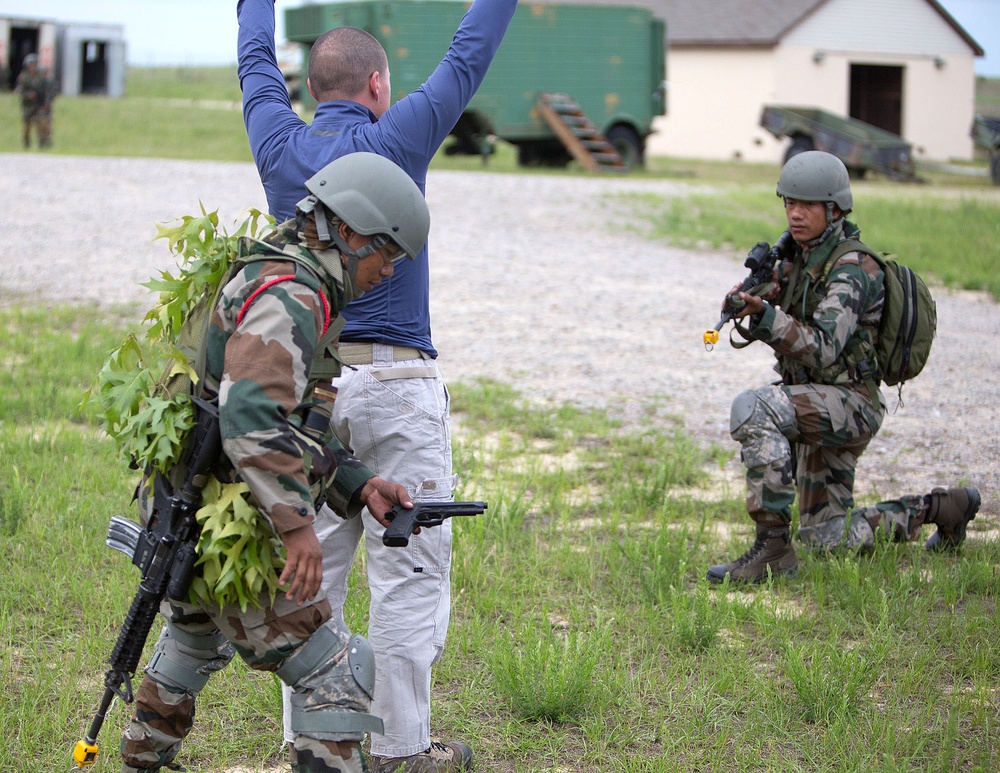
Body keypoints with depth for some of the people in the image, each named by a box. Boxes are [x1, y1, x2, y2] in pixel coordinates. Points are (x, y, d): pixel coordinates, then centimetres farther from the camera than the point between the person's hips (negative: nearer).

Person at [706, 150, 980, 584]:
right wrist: (758, 296, -12)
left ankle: (772, 548, -31)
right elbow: (784, 331, 9)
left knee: (752, 409, -34)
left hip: (849, 404, -9)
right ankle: (938, 508, 31)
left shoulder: (851, 270, -18)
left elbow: (822, 350, -29)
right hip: (817, 409, 9)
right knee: (830, 540, 15)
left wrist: (766, 316, -42)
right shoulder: (800, 257, 8)